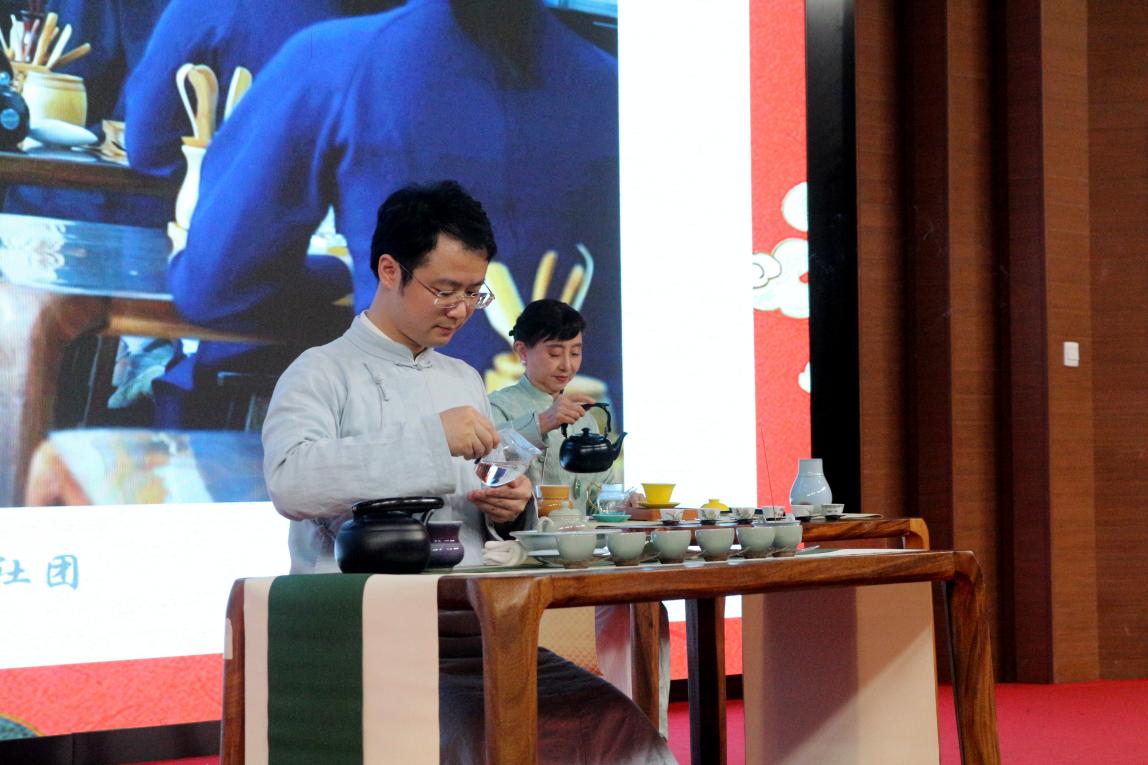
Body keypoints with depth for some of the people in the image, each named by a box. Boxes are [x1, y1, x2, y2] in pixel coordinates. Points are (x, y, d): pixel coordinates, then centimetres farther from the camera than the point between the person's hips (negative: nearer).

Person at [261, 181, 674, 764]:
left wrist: (512, 512, 5)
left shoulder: (465, 381, 23)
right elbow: (290, 480, -20)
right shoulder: (323, 373, 1)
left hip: (470, 629, 6)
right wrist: (431, 441, -22)